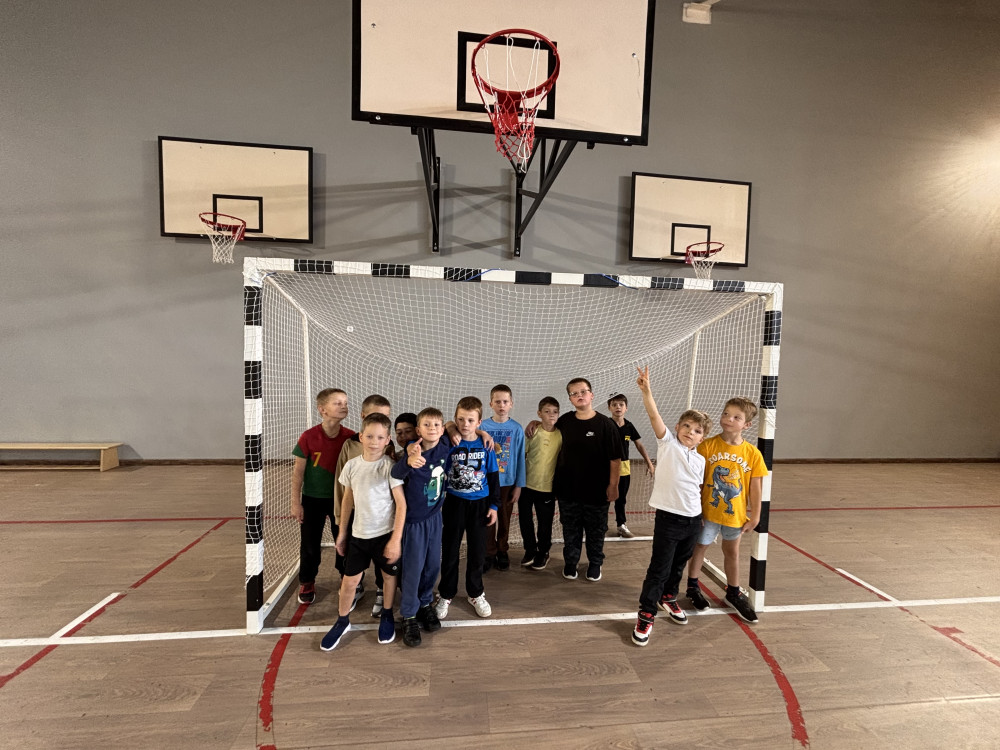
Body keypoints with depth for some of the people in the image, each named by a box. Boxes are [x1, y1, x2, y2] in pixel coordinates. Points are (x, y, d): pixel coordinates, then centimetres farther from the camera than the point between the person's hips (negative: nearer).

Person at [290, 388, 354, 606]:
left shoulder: (351, 438, -11)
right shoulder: (308, 437, -16)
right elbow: (298, 472, -8)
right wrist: (296, 503, -6)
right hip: (313, 499, -1)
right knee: (309, 543, 13)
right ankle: (306, 583, 36)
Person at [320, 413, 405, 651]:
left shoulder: (390, 466, -16)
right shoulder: (352, 465, -3)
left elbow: (401, 503, -15)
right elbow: (348, 500, 9)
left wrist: (396, 539, -18)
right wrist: (341, 532, 12)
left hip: (386, 533, -3)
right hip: (358, 533, 3)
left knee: (389, 575, 14)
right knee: (349, 580, 11)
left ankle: (387, 616, 38)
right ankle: (342, 621, 36)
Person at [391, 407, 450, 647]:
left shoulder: (445, 449, -9)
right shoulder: (414, 452, -24)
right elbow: (396, 473, -45)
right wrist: (409, 462, -65)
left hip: (434, 516, 5)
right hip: (414, 519, -5)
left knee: (433, 565, 17)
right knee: (413, 568, 6)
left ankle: (425, 603, 40)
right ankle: (409, 616, 25)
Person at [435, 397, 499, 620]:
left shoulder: (485, 446, -6)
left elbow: (493, 476, 1)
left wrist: (494, 505, 0)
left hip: (480, 504, 1)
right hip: (454, 503, -1)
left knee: (477, 551, 13)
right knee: (450, 551, 11)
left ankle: (475, 594, 32)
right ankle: (446, 594, 29)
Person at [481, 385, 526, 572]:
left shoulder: (517, 429, -7)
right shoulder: (483, 426, -7)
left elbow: (520, 458, -1)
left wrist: (518, 485, 0)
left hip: (507, 482, 0)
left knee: (504, 520, 15)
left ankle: (502, 551, 34)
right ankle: (489, 553, 28)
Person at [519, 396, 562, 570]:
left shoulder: (561, 435, -4)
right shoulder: (533, 432, -8)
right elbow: (521, 456, -2)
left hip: (548, 487, 0)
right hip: (527, 484, 0)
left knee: (545, 523, 10)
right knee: (524, 519, 11)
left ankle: (543, 553, 33)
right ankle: (530, 550, 33)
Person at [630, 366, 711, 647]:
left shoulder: (700, 460, 7)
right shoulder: (667, 444, -8)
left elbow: (697, 489, 17)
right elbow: (654, 416, -24)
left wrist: (700, 515, 15)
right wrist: (646, 391, -37)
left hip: (694, 520, 6)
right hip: (668, 518, -5)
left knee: (679, 565, 21)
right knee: (659, 568, -2)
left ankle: (668, 597, 45)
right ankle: (646, 614, 13)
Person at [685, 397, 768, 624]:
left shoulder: (753, 454, -9)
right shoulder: (707, 446, -15)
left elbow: (755, 488, -2)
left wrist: (754, 517, 0)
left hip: (735, 513, 2)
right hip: (708, 510, -2)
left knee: (732, 551, 21)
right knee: (700, 546, 14)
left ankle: (733, 592, 41)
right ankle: (693, 587, 35)